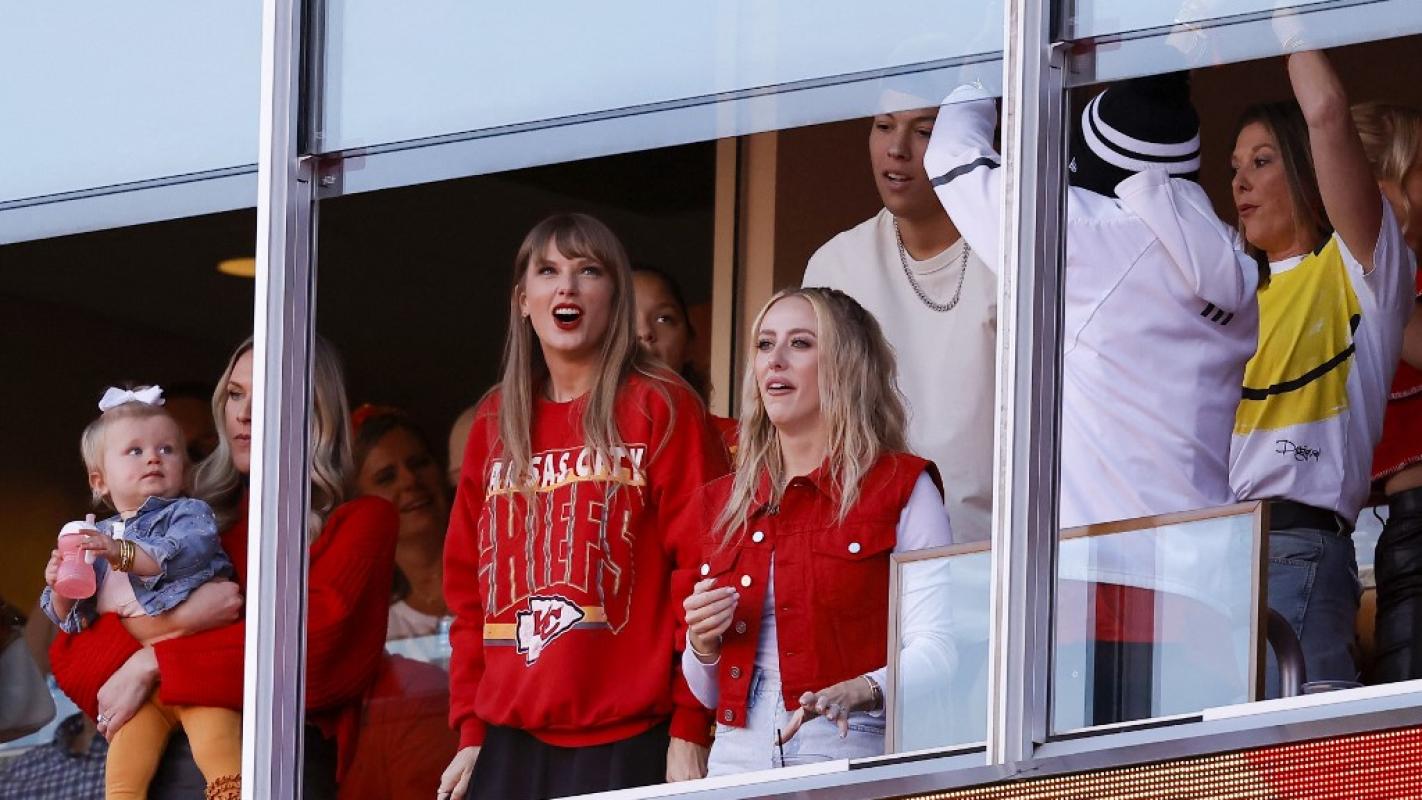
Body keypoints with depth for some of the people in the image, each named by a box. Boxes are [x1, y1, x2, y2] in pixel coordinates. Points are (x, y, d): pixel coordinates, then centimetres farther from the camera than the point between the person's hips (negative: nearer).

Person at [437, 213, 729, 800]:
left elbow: (701, 570, -6)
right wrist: (470, 733, 10)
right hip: (510, 746, 5)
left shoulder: (662, 409, 0)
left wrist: (689, 732, -11)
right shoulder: (494, 423, 16)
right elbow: (468, 587, 17)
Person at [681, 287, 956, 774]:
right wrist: (702, 644, 4)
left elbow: (938, 647, -9)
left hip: (850, 756, -4)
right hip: (738, 761, 4)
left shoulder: (901, 488, 3)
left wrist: (858, 692, -26)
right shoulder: (724, 502, 18)